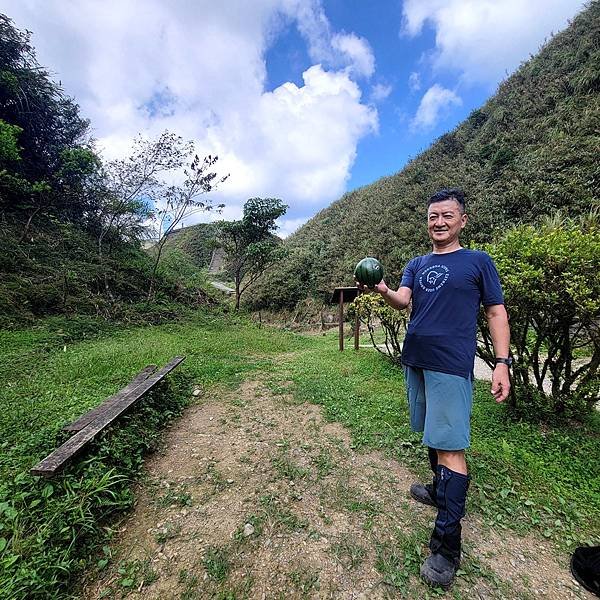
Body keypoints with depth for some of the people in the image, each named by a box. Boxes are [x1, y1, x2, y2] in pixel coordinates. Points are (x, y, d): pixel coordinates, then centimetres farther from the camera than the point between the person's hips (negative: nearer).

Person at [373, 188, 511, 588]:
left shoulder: (478, 262, 2)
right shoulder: (417, 265, 13)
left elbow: (496, 313, 1)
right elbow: (403, 301, -3)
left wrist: (502, 363, -8)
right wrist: (383, 290, -25)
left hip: (451, 366, -5)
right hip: (415, 361, 5)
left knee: (450, 445, -4)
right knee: (434, 436, 19)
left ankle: (447, 543, 7)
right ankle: (440, 490, 40)